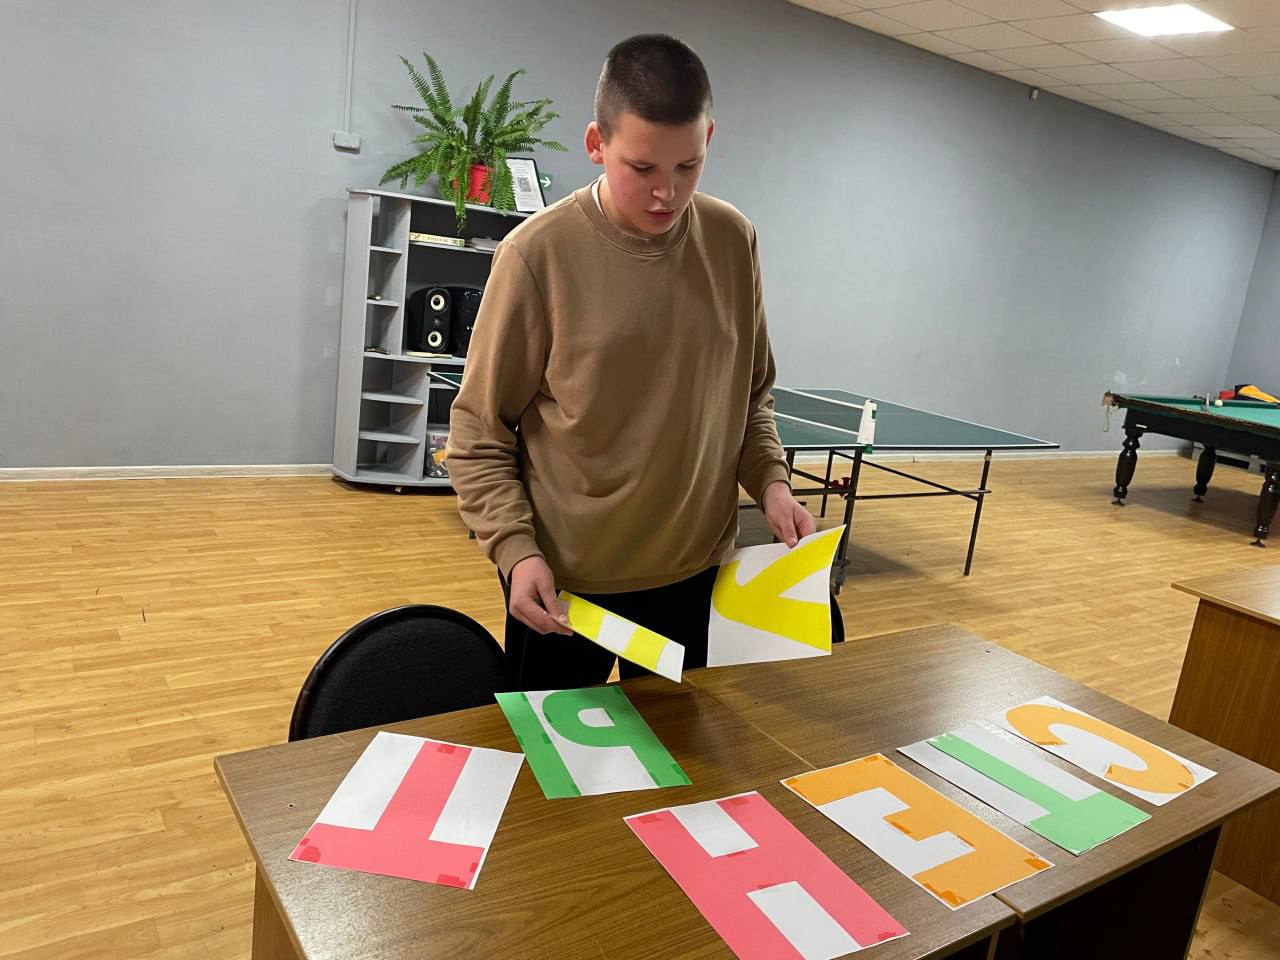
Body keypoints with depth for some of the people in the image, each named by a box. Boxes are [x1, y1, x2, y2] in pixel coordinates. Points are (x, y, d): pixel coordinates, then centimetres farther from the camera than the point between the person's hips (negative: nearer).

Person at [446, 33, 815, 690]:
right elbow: (478, 432, -8)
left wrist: (771, 480, -5)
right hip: (562, 584, -3)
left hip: (697, 572, 4)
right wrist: (515, 550, -17)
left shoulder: (733, 241, -2)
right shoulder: (539, 253, -14)